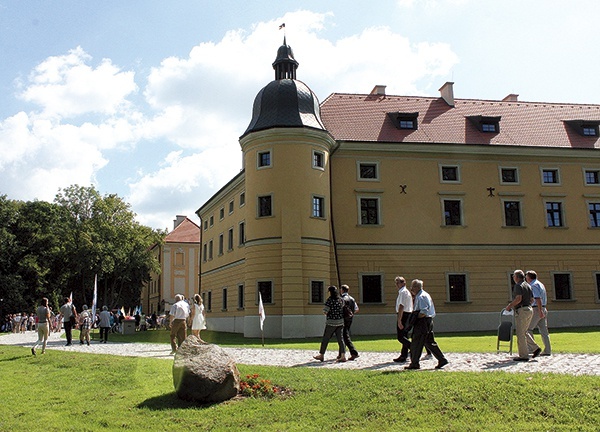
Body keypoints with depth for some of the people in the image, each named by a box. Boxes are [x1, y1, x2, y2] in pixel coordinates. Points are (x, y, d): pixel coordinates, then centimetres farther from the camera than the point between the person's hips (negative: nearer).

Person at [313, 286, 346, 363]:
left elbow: (325, 311, -15)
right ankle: (343, 356, -2)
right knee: (340, 339, 5)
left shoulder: (330, 300, -14)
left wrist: (328, 314, 4)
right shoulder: (341, 300, 4)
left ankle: (321, 355, 17)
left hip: (331, 322, -5)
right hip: (340, 322, 6)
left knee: (325, 339, 7)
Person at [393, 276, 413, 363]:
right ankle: (404, 356, 16)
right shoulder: (407, 292, 18)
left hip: (403, 315, -10)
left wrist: (399, 320, -23)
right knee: (404, 336, 12)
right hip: (409, 314, 10)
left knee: (400, 337, -8)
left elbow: (401, 307, -21)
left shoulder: (402, 292, -14)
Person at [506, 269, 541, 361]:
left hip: (521, 310, -9)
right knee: (524, 332, 19)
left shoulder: (518, 286, -11)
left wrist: (510, 306, -11)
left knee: (520, 334, -3)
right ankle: (536, 348, 9)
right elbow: (531, 299, 19)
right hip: (529, 309, 9)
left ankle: (524, 355, -1)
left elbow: (518, 299, -22)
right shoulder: (528, 285, 16)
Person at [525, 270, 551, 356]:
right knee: (544, 330, 6)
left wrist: (540, 311, -25)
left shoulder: (534, 285, -10)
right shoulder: (540, 284, 19)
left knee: (528, 328, -2)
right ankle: (547, 350, 4)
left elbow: (538, 299, -20)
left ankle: (531, 348, -3)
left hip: (536, 309, -9)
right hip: (543, 309, 9)